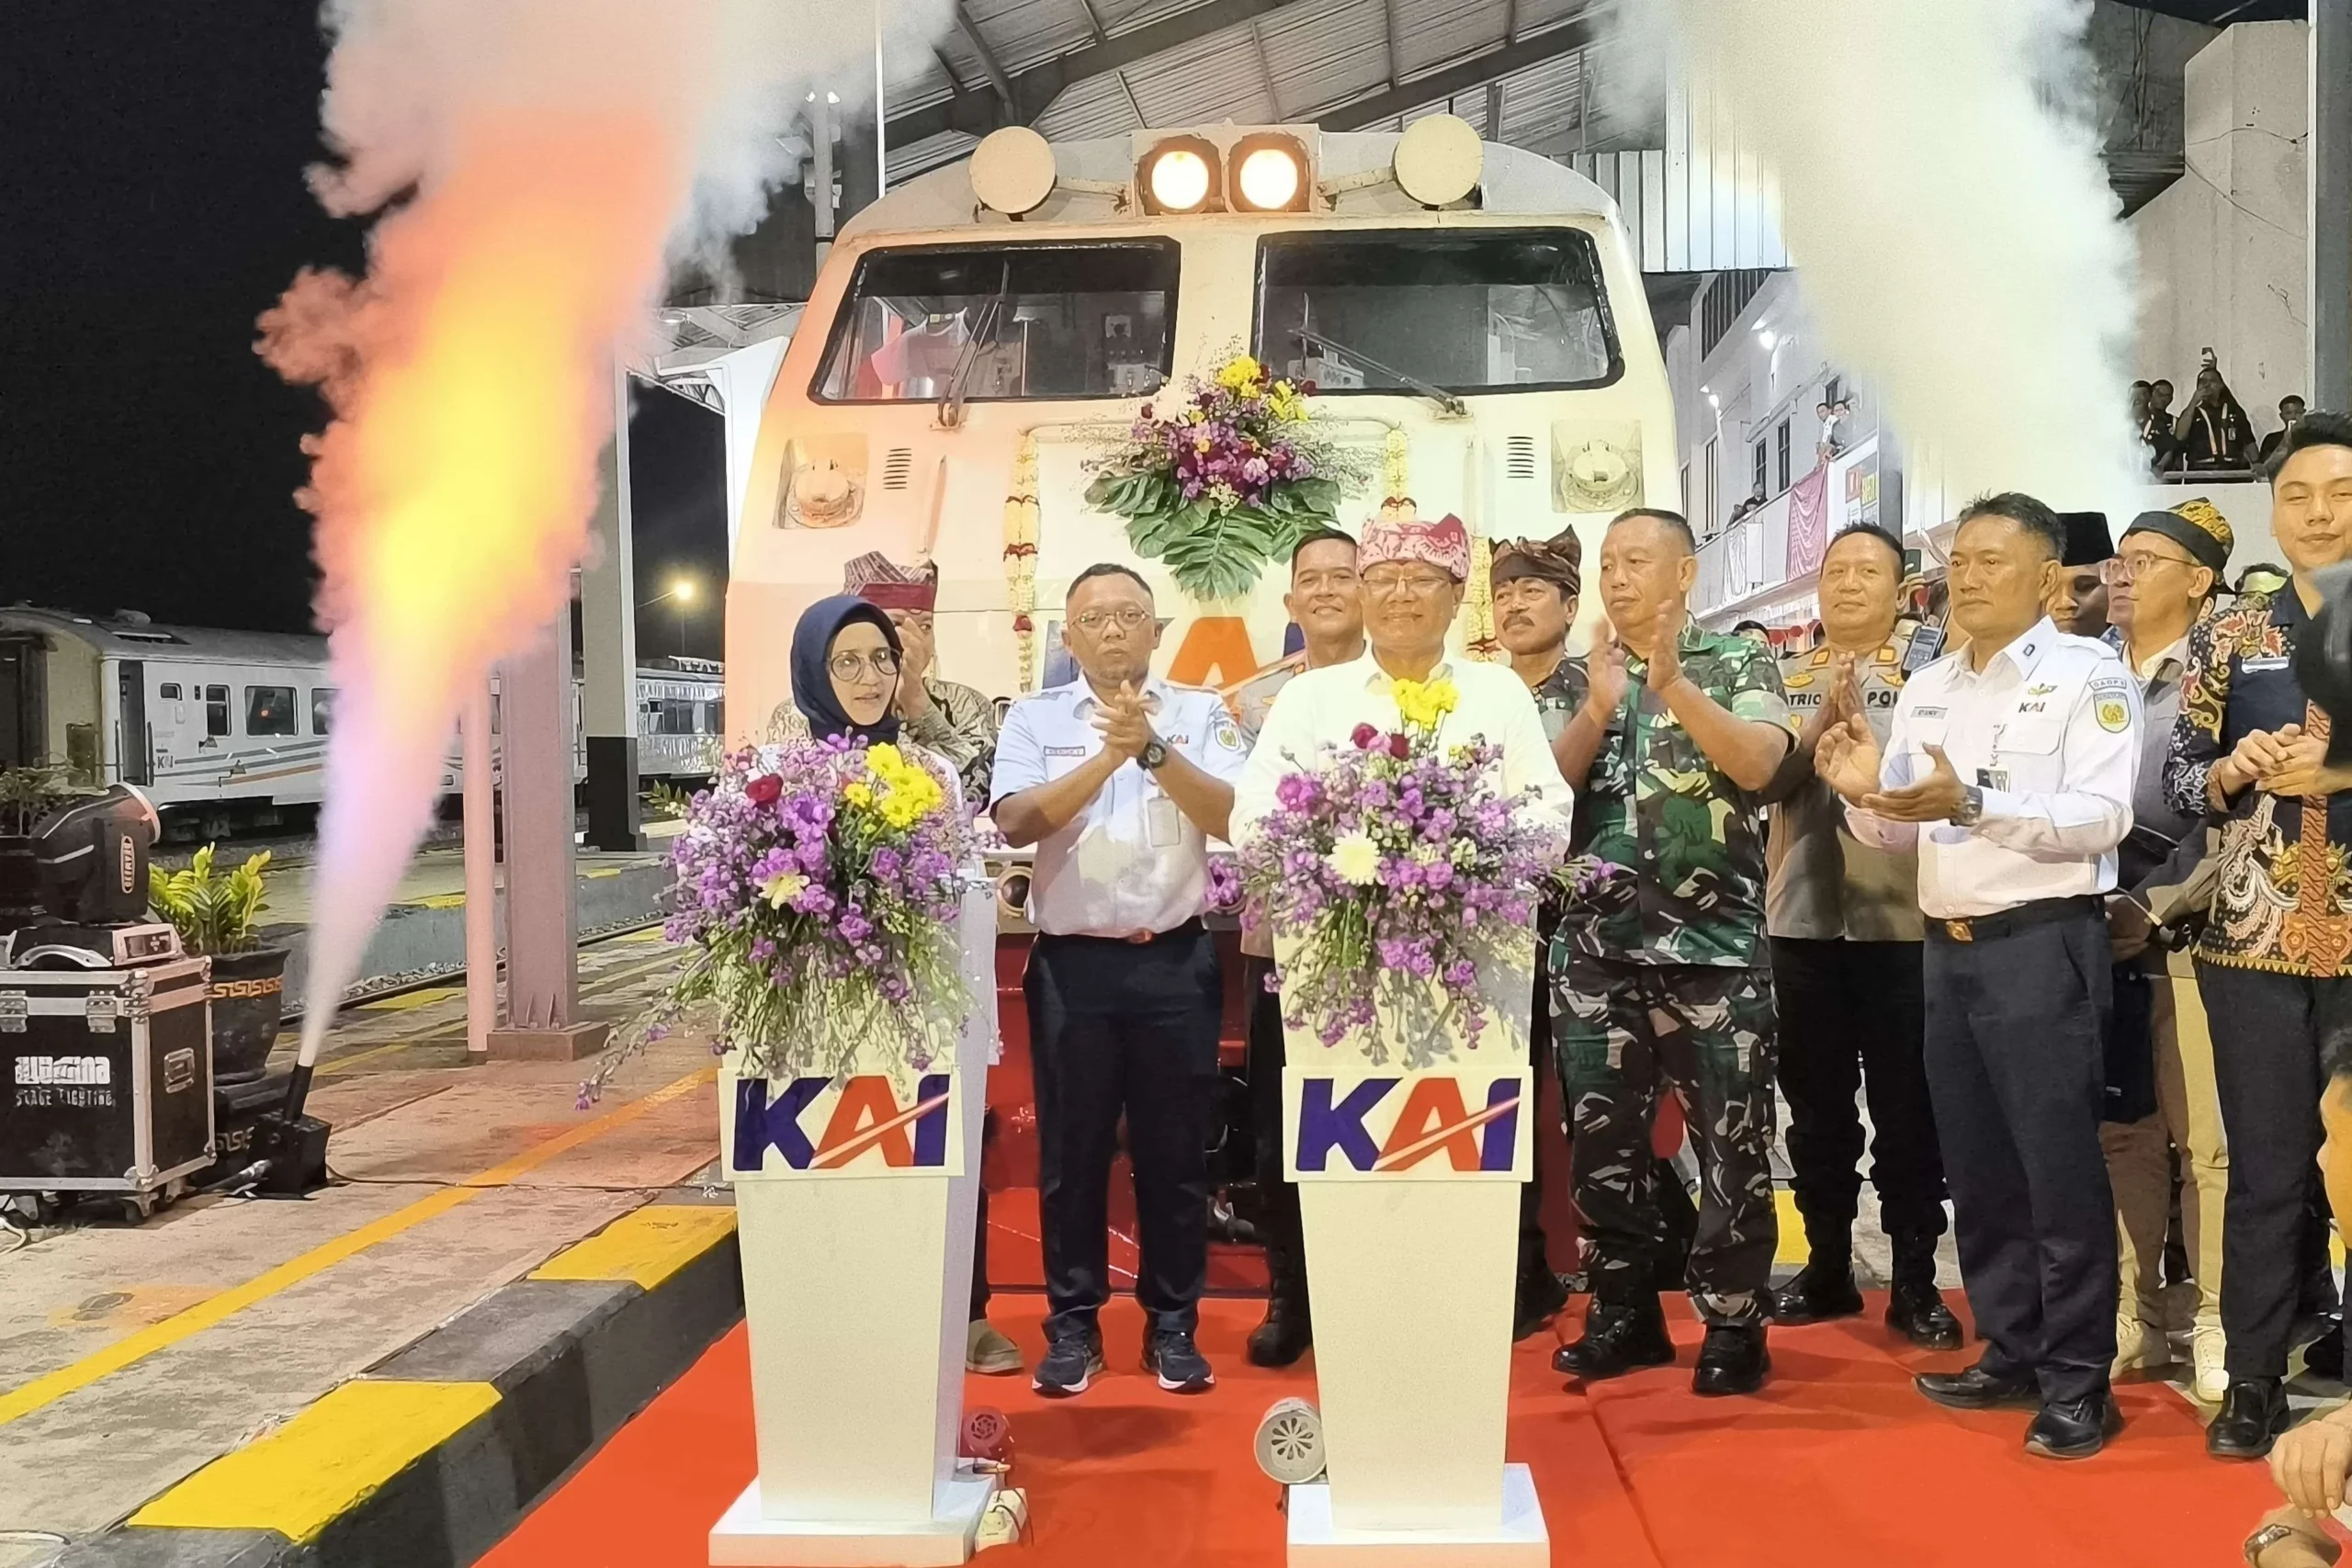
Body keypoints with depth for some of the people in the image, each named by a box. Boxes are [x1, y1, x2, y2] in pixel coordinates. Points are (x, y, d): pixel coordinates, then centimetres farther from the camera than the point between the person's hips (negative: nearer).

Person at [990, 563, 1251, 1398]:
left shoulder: (1200, 713, 4)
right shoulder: (1034, 718, 4)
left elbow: (1230, 817, -9)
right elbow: (1015, 823, -10)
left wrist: (1153, 749, -20)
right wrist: (1107, 757, -19)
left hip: (1176, 960, 0)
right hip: (1072, 962, 0)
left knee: (1174, 1148, 7)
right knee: (1071, 1148, 7)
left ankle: (1172, 1323, 20)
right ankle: (1072, 1322, 19)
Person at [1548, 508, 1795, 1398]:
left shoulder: (1737, 664, 1)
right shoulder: (1579, 677, 11)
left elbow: (1760, 763, -15)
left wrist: (1674, 686, -24)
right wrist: (1598, 707, -13)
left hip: (1714, 948, -4)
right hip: (1597, 948, 4)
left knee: (1730, 1147, 2)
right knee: (1601, 1141, 9)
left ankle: (1733, 1325, 13)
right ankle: (1623, 1315, 22)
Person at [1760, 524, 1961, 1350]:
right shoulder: (1786, 679, 8)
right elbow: (1764, 780, -6)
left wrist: (1859, 728, -26)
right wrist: (1822, 724, -20)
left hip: (1902, 917, -3)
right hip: (1804, 917, 3)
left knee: (1906, 1106, 3)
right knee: (1815, 1102, 11)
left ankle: (1914, 1281, 13)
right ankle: (1827, 1266, 24)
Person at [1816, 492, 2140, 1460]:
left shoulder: (2090, 674, -5)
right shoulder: (1926, 688, 14)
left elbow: (2102, 818, -17)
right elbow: (1897, 833, 15)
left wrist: (1972, 804, -29)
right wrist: (1865, 795, -7)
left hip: (2043, 945, -7)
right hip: (1947, 948, 7)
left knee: (2059, 1167, -2)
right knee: (1976, 1167, 12)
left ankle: (2078, 1383, 7)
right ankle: (2011, 1354, 25)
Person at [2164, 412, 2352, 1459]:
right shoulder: (2230, 637, 7)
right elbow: (2179, 781, 8)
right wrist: (2235, 771, -12)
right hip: (2256, 939, 1)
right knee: (2264, 1168, 8)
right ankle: (2254, 1381, 18)